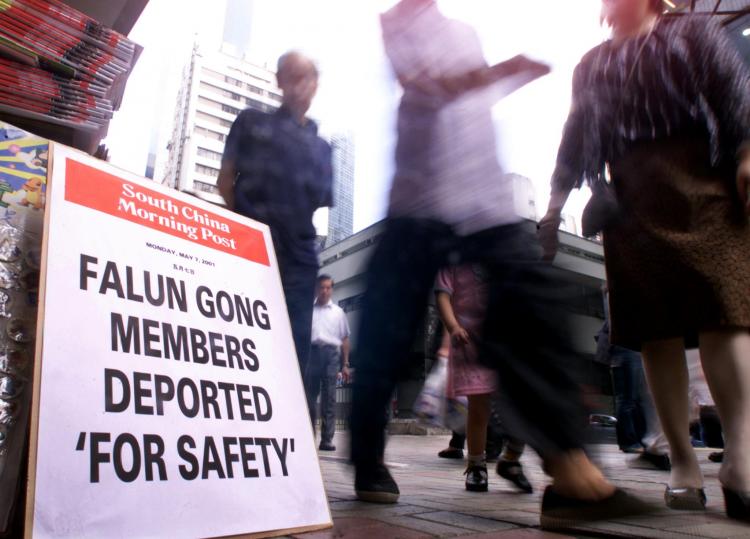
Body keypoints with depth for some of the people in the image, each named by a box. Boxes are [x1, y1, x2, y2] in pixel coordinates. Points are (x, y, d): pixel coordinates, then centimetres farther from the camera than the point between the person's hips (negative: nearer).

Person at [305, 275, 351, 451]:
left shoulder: (338, 312, 14)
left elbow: (344, 339, 14)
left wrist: (345, 365, 8)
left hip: (331, 353, 0)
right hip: (312, 352, 0)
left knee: (329, 399, -1)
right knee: (309, 396, 2)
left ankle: (327, 439, 2)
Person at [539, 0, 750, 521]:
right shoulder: (592, 65, 26)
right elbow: (576, 137, 20)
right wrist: (556, 202, 11)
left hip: (700, 187, -2)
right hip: (630, 200, 2)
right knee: (656, 330, -4)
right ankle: (684, 466, 0)